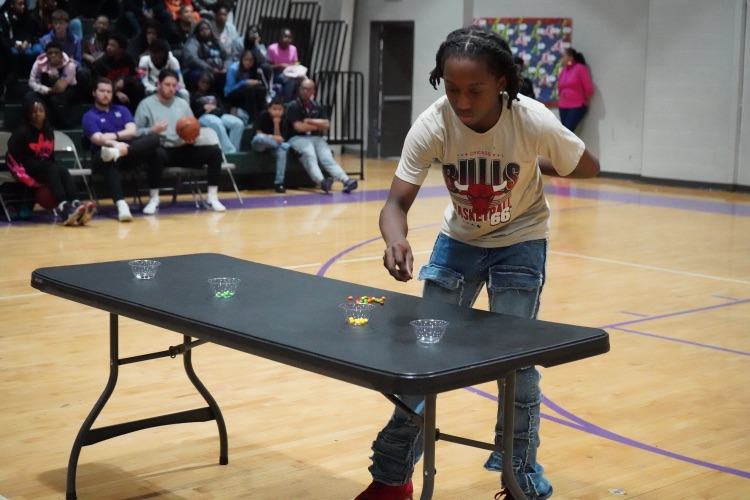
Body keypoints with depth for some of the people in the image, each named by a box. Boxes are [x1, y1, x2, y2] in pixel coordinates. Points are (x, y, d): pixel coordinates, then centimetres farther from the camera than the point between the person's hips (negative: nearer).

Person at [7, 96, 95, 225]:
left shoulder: (49, 131, 13)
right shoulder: (21, 132, -8)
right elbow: (12, 157, -13)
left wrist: (55, 170, 3)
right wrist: (21, 173, -23)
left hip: (46, 167, 6)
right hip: (28, 168, -6)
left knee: (63, 171, -26)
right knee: (50, 169, -34)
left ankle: (76, 205, -50)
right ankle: (64, 209, -55)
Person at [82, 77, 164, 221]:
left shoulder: (122, 110, 23)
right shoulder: (89, 117, 8)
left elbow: (132, 131, 6)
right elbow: (98, 139, -12)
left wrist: (114, 135, -10)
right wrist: (114, 144, -32)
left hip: (131, 152, 4)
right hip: (103, 154, -4)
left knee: (153, 138, -24)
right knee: (110, 161, -43)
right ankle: (121, 205, -60)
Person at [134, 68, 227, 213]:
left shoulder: (182, 103, 18)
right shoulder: (146, 104, 4)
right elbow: (136, 132, -3)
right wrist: (152, 130, -21)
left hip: (184, 150, 5)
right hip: (162, 150, -4)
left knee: (214, 151, -17)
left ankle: (212, 197, -11)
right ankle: (154, 198, -28)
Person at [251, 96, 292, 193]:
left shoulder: (283, 120, -6)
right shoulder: (263, 116, -13)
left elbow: (279, 138, -13)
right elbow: (258, 133, -16)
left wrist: (276, 124, -22)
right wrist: (272, 137, -25)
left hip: (271, 146, 3)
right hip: (258, 145, -3)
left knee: (283, 147, -33)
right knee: (261, 138, -40)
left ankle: (279, 182, -35)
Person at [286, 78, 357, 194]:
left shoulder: (317, 106, 16)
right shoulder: (293, 106, 0)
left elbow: (326, 125, 6)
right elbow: (299, 127, -9)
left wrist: (309, 121, -4)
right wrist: (317, 125, 3)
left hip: (317, 138, 4)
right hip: (298, 138, -4)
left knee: (327, 157, -22)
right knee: (309, 155, -34)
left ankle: (346, 180, -45)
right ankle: (322, 182, -59)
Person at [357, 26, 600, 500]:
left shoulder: (533, 122, -29)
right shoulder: (433, 125, -26)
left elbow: (589, 168, -10)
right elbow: (398, 201, -27)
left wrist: (530, 166, -8)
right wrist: (396, 240, -47)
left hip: (519, 240, -2)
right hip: (459, 239, 2)